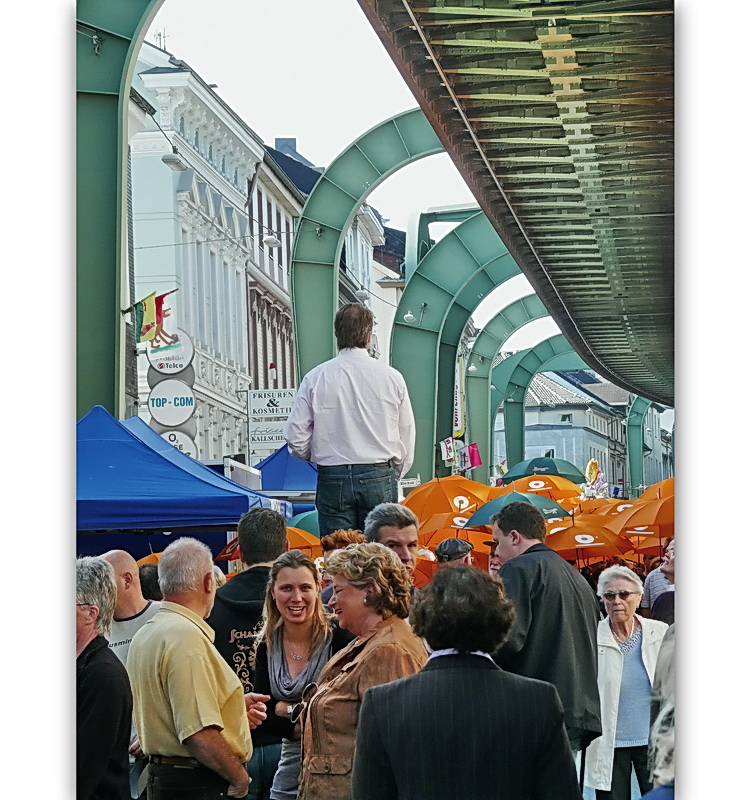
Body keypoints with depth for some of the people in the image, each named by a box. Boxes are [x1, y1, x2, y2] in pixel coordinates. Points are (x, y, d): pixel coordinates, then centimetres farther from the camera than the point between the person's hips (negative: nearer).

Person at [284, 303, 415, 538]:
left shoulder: (315, 378, -1)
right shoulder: (391, 377, 0)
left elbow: (296, 436, -1)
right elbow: (407, 437, 6)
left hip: (332, 480, 0)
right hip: (379, 478, 0)